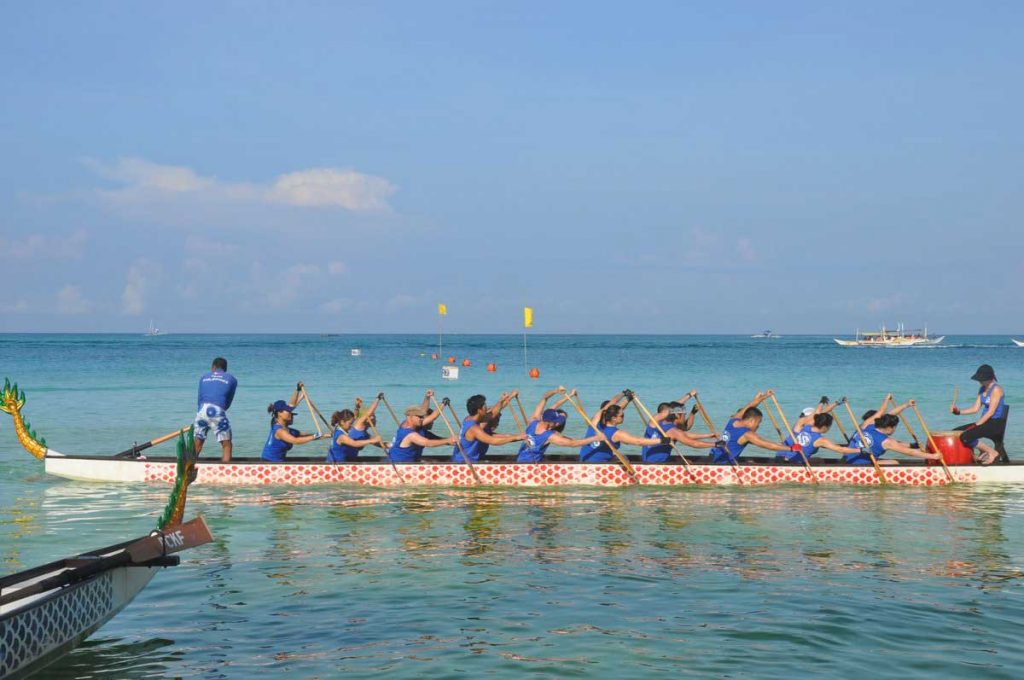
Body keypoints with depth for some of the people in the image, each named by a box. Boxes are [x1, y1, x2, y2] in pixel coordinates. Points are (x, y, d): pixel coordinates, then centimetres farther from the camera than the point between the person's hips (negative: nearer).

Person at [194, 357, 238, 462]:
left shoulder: (204, 377, 23)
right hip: (218, 411, -3)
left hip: (202, 410, 3)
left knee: (198, 442, 17)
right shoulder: (231, 379, 18)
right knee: (226, 444, 4)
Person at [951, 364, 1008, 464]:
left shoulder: (996, 389, -14)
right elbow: (976, 409, 12)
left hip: (996, 423, -10)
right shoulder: (982, 389, 13)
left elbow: (991, 412, -19)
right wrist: (959, 412, -3)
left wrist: (975, 425, -20)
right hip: (986, 422, 10)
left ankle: (992, 452, -8)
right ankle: (983, 451, 7)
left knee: (965, 437, -25)